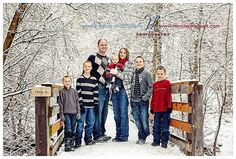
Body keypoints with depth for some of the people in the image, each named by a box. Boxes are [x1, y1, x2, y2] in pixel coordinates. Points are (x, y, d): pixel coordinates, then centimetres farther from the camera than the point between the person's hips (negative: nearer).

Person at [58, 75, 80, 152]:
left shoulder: (74, 91, 7)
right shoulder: (61, 92, 0)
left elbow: (77, 102, 10)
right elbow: (60, 104, 0)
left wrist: (78, 112, 5)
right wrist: (61, 114, -4)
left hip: (73, 113, 3)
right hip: (66, 113, -3)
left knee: (73, 130, 8)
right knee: (68, 129, -8)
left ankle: (72, 144, 19)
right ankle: (67, 145, -1)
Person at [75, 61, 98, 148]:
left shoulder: (94, 79, 11)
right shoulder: (80, 79, 0)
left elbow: (96, 92, 11)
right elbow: (78, 93, -4)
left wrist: (96, 104, 5)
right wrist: (80, 104, -9)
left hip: (91, 105, 4)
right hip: (83, 105, -3)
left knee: (91, 123, 8)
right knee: (80, 123, -2)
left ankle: (88, 139, 22)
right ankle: (78, 141, 6)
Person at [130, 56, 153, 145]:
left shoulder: (146, 73, -2)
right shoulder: (133, 74, 10)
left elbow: (151, 87, -7)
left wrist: (146, 97, -15)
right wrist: (131, 97, 11)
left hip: (143, 101, -4)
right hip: (134, 101, 4)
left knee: (144, 121, -4)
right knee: (137, 121, 8)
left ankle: (142, 137, 18)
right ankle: (141, 137, 26)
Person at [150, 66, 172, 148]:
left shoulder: (167, 83, -2)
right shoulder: (155, 84, 12)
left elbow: (169, 96, -6)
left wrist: (169, 106, -9)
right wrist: (152, 108, 14)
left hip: (165, 109, -4)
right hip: (156, 109, 5)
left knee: (165, 126, 4)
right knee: (156, 126, 10)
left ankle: (164, 141, 14)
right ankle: (156, 140, 21)